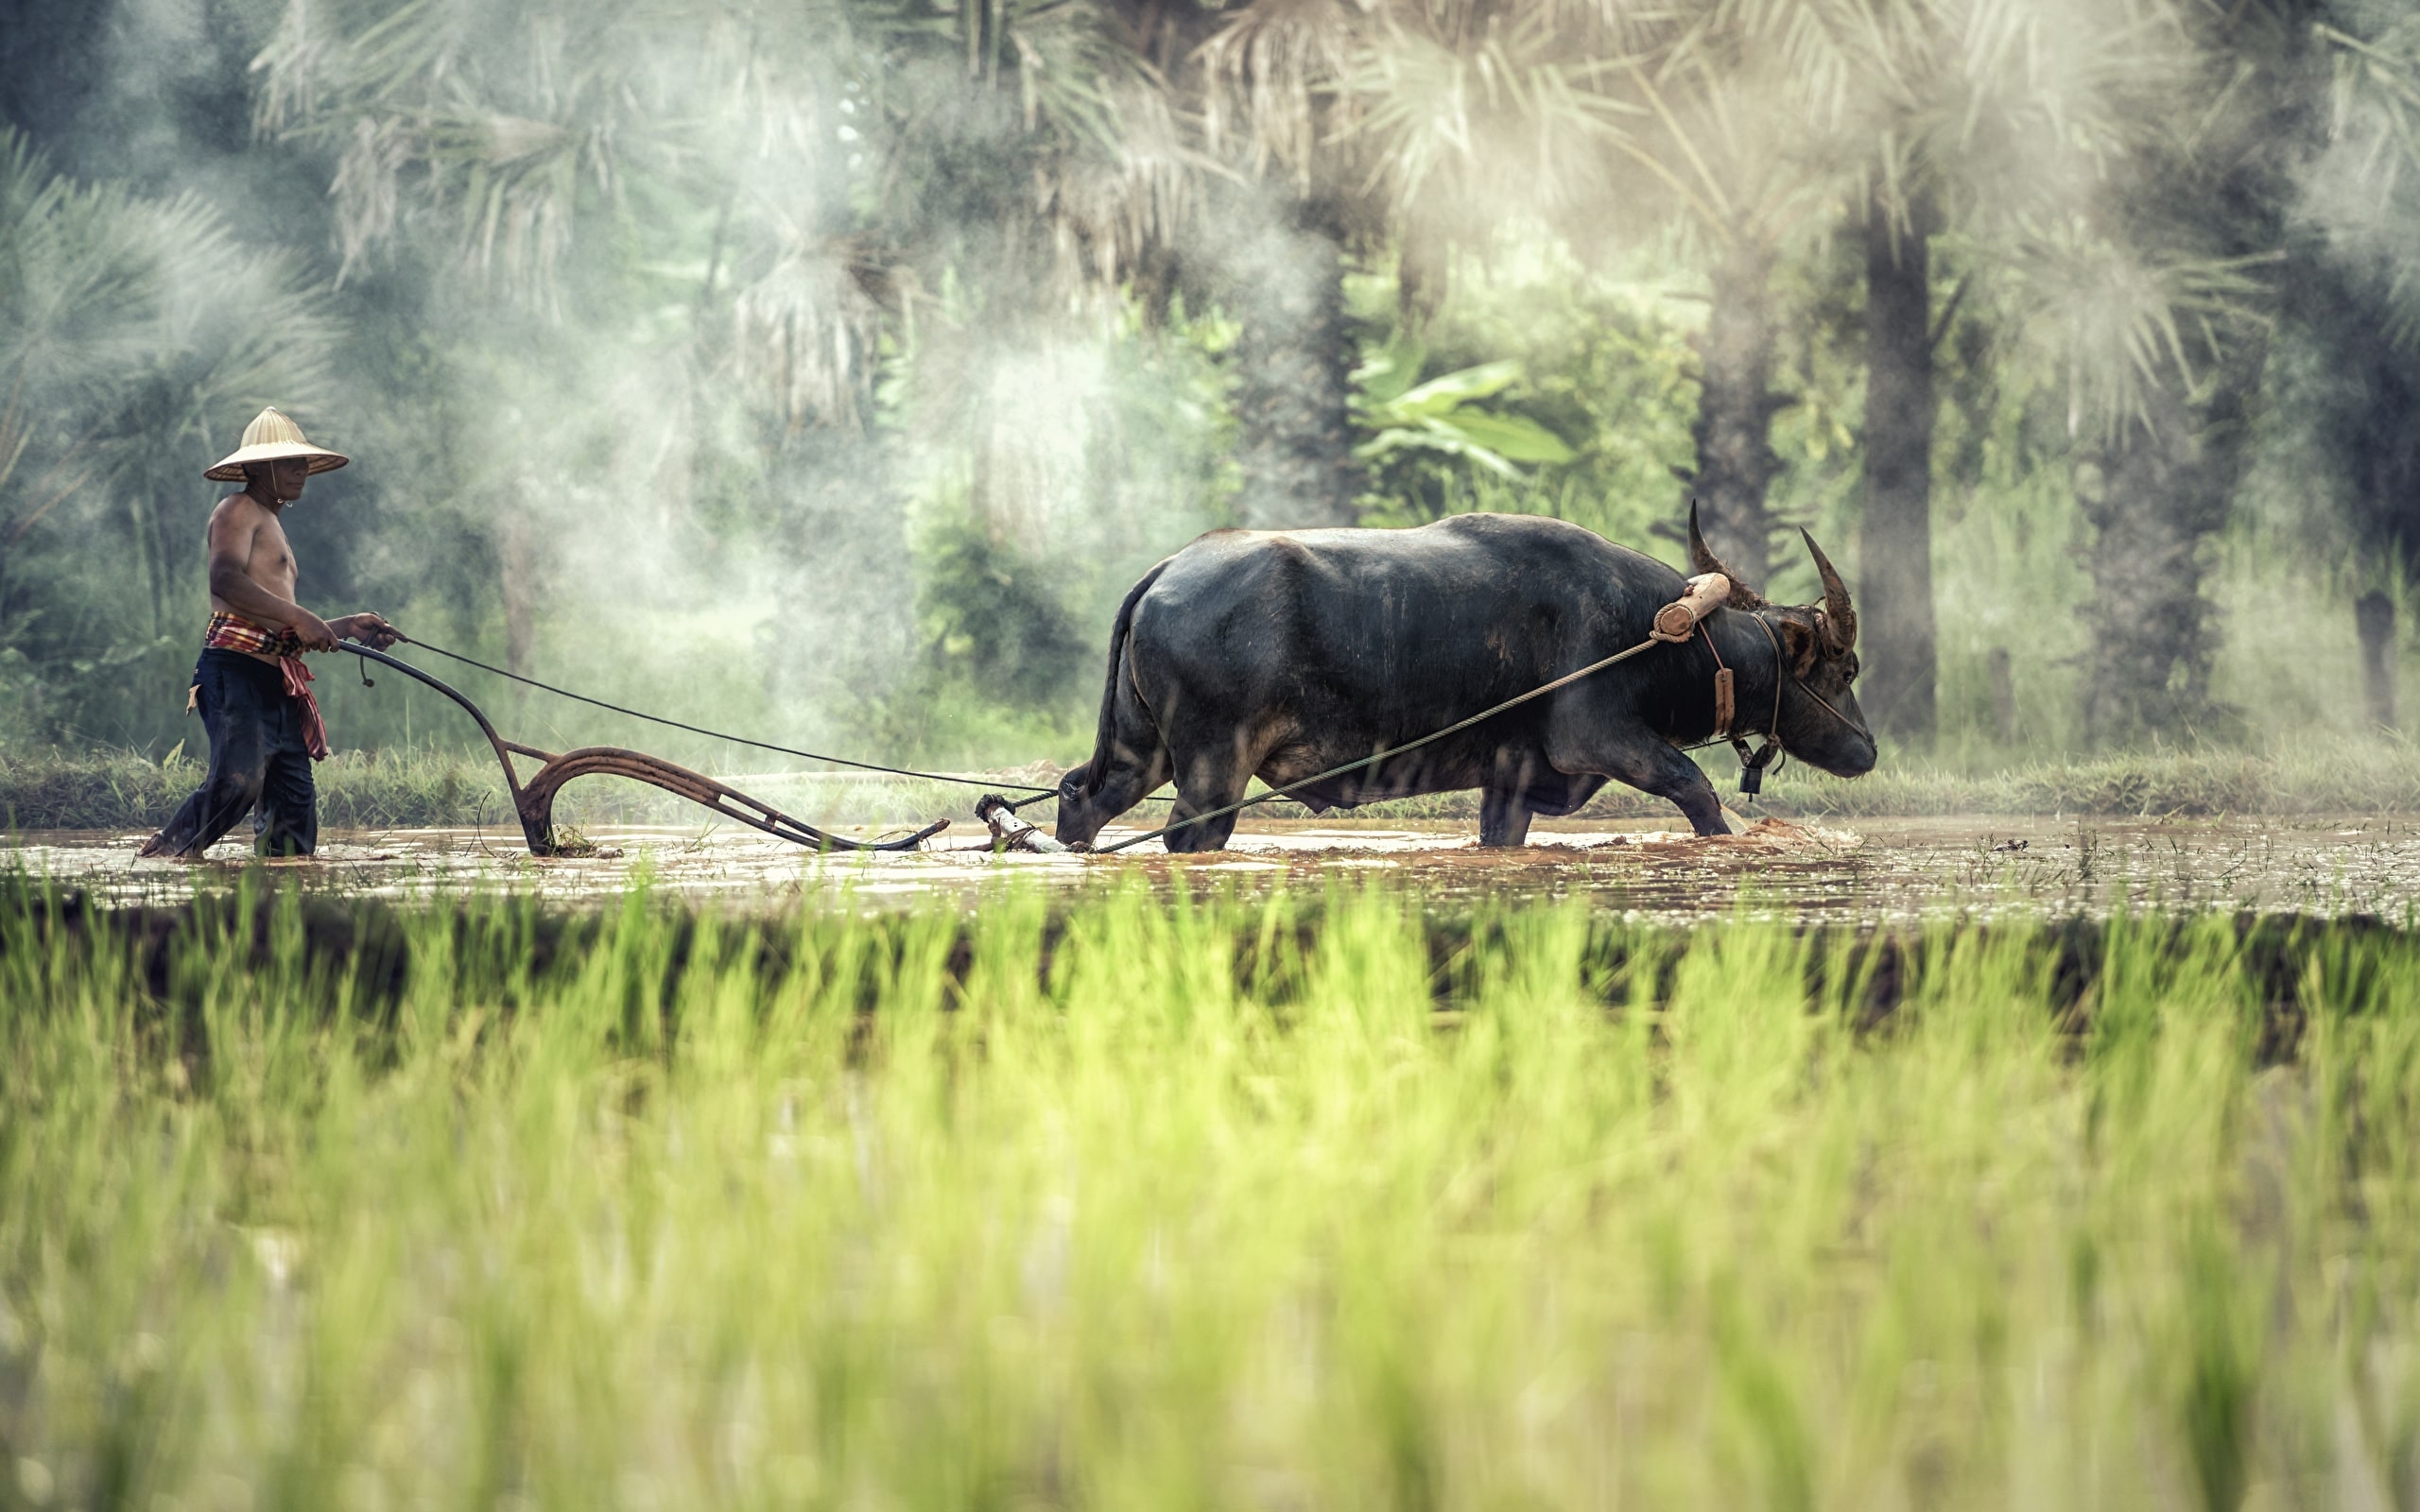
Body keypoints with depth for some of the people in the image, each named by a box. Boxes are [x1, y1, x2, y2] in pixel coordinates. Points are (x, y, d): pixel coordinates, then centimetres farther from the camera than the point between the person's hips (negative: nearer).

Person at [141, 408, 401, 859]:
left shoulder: (270, 523, 32)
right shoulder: (239, 511, 1)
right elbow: (225, 579, -19)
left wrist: (345, 627, 24)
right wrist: (298, 617, -19)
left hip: (274, 682, 10)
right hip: (237, 670, -10)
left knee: (295, 804, 2)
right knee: (239, 779, -28)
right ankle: (163, 857, -26)